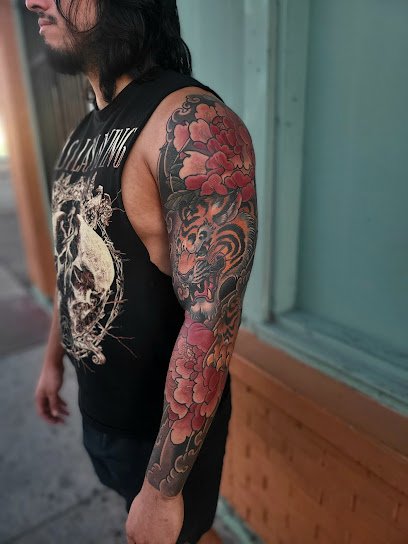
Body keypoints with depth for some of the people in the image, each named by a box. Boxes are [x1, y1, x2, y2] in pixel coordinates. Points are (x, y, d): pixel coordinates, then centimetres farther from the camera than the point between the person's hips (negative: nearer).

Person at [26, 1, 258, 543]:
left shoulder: (191, 124, -25)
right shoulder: (85, 130, 4)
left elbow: (210, 320, -28)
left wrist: (162, 488, -20)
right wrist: (54, 357, 19)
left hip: (164, 420, -7)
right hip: (97, 404, 7)